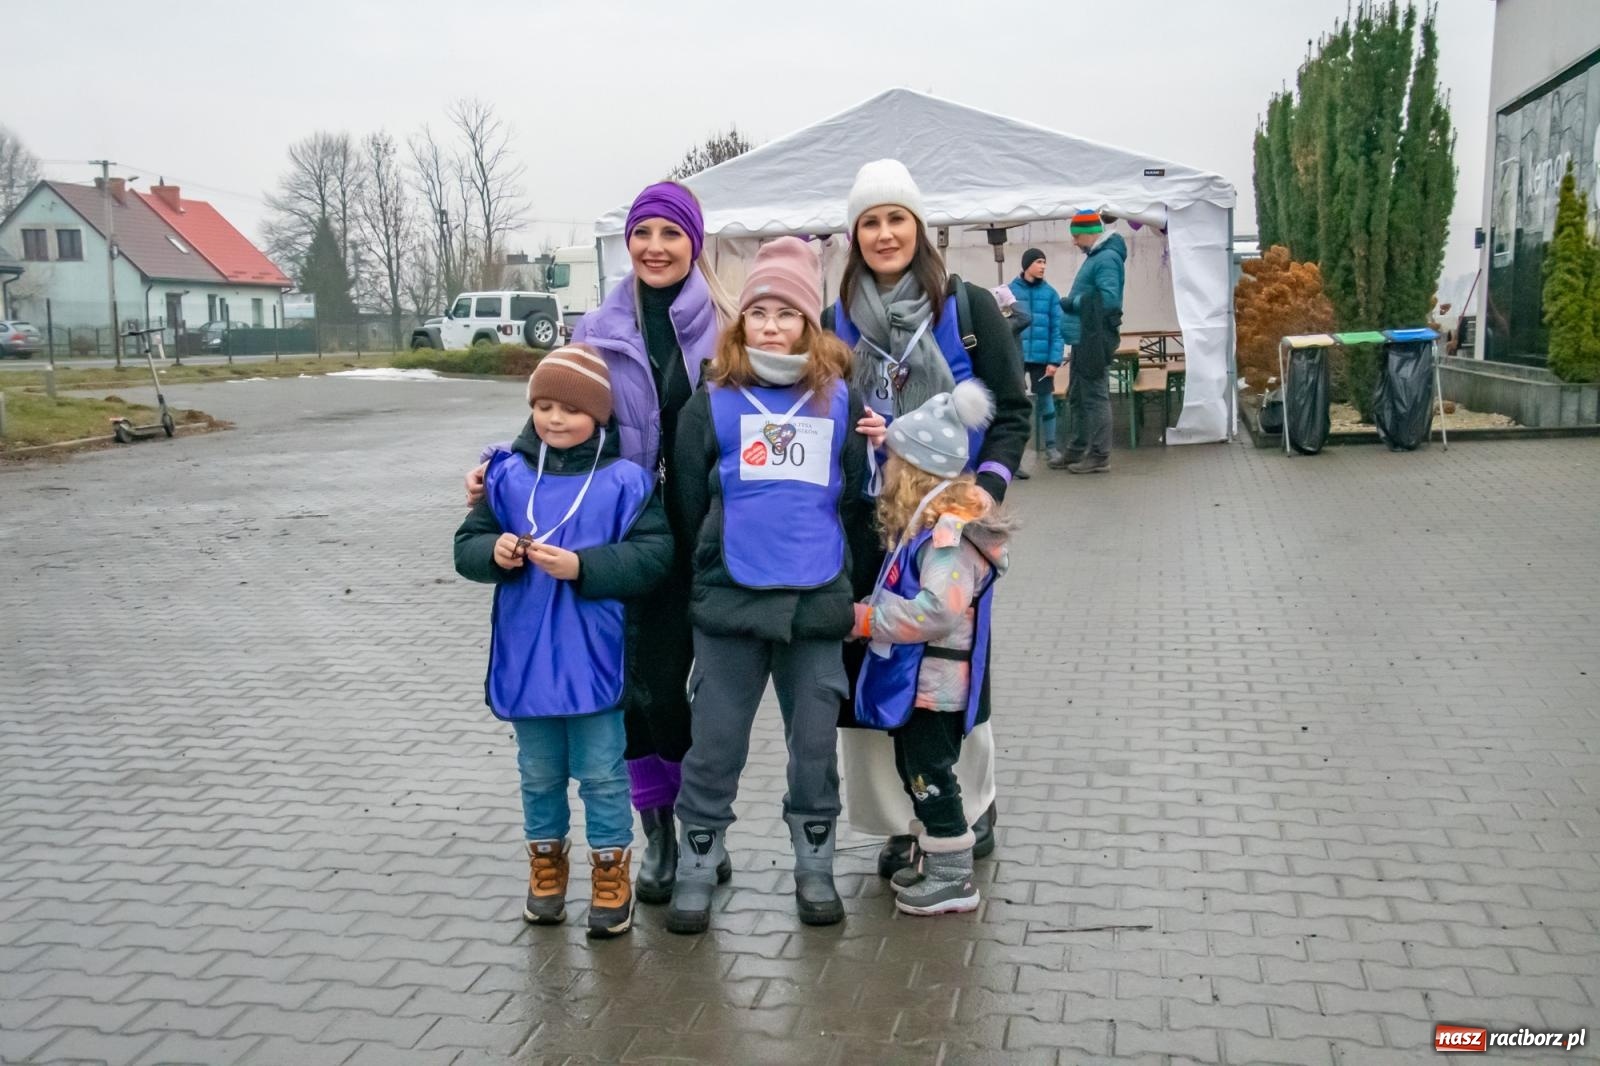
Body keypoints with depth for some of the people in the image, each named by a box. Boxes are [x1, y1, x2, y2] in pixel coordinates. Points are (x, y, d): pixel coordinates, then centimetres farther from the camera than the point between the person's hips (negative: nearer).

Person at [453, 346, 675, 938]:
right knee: (539, 774, 20)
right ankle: (546, 861, 39)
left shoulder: (625, 480, -9)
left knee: (601, 774, 10)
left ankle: (610, 869, 27)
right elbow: (467, 546, 5)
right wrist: (494, 552, -18)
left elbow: (653, 554, -15)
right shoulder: (508, 474, 1)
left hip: (592, 660, -3)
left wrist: (580, 567, -24)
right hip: (524, 660, 4)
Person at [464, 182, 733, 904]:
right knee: (639, 688, 5)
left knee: (661, 686, 2)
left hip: (699, 539, -1)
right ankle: (661, 832, 24)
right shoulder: (598, 331, 6)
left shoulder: (724, 326, 1)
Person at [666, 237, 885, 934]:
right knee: (714, 745, 7)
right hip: (728, 606, -1)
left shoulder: (839, 399, 6)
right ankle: (695, 873, 24)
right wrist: (703, 575, 7)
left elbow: (856, 503, 7)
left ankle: (815, 869, 29)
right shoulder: (712, 402, 1)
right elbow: (686, 505, 5)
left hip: (816, 604, 1)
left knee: (814, 744, 12)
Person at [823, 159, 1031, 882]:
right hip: (865, 525, 3)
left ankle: (971, 810, 26)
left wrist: (988, 484, -13)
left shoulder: (968, 309, 0)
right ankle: (900, 823, 19)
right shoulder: (835, 324, 8)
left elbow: (1012, 410, 0)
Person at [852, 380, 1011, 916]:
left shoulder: (950, 530, -22)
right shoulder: (925, 522, 9)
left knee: (931, 776, 0)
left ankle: (954, 879, 12)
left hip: (934, 680, -10)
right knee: (916, 771, 19)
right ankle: (934, 859, 33)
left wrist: (867, 618, -21)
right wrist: (871, 614, 6)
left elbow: (937, 611, -28)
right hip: (915, 676, 10)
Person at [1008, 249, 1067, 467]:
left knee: (1045, 400, 8)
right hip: (1015, 357, -1)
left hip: (1042, 357, 1)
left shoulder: (1050, 293, 1)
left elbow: (1057, 328, -1)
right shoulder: (1010, 291, -1)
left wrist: (1055, 359, -9)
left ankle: (1050, 446, 20)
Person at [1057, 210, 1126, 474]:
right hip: (1083, 340, 11)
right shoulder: (1095, 257, 17)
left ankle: (1100, 456, -1)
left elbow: (1109, 299, -23)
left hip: (1094, 341, -11)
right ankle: (1078, 450, 27)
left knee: (1095, 397, -6)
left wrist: (1073, 302, -14)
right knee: (1076, 397, 17)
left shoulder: (1107, 258, -14)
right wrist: (1073, 302, 7)